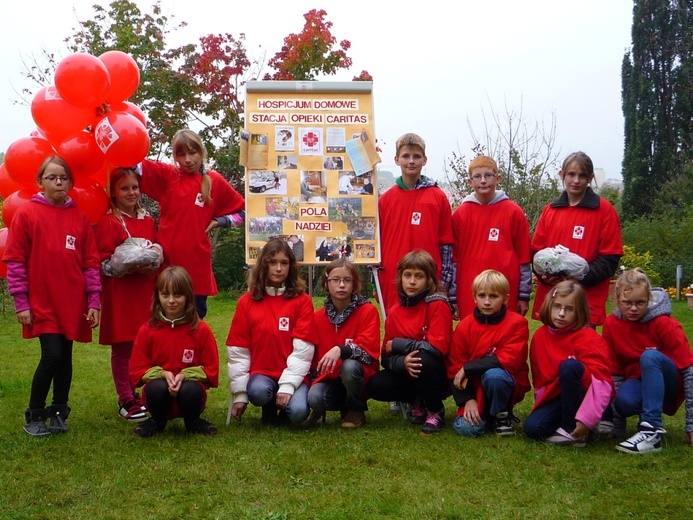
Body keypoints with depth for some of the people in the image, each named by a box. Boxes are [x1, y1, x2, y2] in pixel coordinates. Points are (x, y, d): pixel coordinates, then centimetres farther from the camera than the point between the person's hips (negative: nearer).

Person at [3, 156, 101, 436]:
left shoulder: (80, 217, 6)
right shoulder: (26, 213, -3)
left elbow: (91, 262, 7)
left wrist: (94, 302, 2)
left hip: (73, 304, 3)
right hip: (41, 303, -3)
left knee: (65, 357, 9)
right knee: (52, 356, -11)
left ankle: (58, 413, 24)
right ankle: (34, 416, 7)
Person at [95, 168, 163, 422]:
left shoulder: (148, 220, 13)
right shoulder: (107, 222, -4)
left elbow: (158, 250, 19)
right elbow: (103, 263, -9)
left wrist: (154, 260, -3)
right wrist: (131, 267, -22)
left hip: (145, 291, 5)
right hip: (119, 293, -5)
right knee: (122, 347, 0)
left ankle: (134, 395, 18)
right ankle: (126, 401, 9)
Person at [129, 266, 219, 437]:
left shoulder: (201, 330, -2)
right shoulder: (147, 331, 1)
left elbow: (211, 369, 0)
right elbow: (136, 370, 2)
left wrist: (186, 375, -17)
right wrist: (162, 374, -16)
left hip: (190, 386, 0)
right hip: (161, 393, 0)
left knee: (191, 390, -34)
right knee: (157, 387, -34)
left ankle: (193, 421, 2)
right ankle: (157, 421, 1)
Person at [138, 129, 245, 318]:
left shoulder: (215, 182, 6)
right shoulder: (166, 175, 5)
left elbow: (243, 211, 13)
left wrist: (218, 221, 0)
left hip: (197, 265, 0)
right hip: (167, 262, 0)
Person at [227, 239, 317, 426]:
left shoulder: (302, 300, 0)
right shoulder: (247, 301, 5)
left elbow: (303, 349, -7)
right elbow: (238, 350, 4)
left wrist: (287, 385, -18)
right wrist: (240, 393, -1)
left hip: (292, 376, -1)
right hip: (261, 374, 1)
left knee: (298, 411, -29)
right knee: (257, 391, -33)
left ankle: (284, 410, 9)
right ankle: (269, 411, 3)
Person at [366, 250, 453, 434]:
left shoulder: (437, 305, -15)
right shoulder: (394, 312, 1)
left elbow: (438, 347, -24)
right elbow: (386, 357, 0)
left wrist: (398, 344, -17)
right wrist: (402, 362, -24)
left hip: (437, 377, -4)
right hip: (407, 375, 4)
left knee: (423, 359, -36)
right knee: (376, 386, -21)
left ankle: (436, 412, -9)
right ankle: (418, 402, 9)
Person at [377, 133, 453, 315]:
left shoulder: (438, 197, 4)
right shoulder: (385, 199, 8)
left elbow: (446, 243, 3)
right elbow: (377, 241, 9)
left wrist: (445, 281, 0)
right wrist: (377, 284, 6)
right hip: (393, 282, 1)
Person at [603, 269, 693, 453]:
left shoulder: (664, 324, -19)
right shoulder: (611, 324, -9)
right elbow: (614, 371, -2)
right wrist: (616, 417, -8)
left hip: (668, 385, -2)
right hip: (637, 381, 2)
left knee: (649, 356, -34)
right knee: (624, 401, -35)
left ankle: (652, 432, -35)